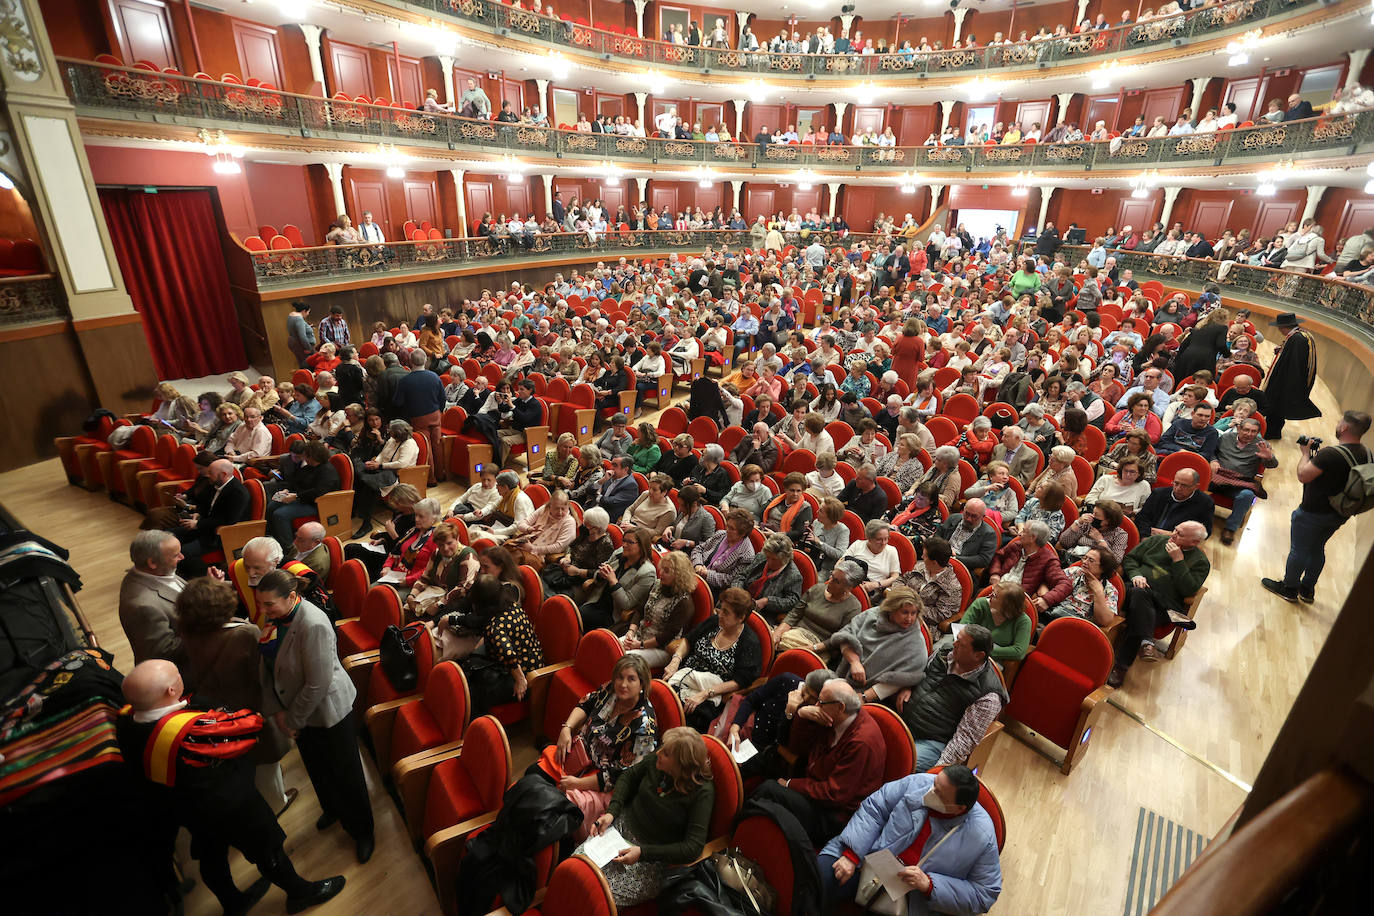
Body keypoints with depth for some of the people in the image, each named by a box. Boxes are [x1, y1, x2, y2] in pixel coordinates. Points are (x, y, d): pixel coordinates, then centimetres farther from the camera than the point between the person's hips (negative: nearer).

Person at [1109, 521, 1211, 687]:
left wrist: (1178, 560, -7)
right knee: (1139, 593, -38)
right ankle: (1146, 642, -42)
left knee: (1137, 619, -33)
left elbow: (1189, 590, -4)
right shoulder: (1157, 540, 19)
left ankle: (1121, 666, -32)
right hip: (1134, 587, 2)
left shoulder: (1200, 562, 12)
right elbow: (1130, 558, 18)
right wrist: (1135, 574, -3)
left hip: (1163, 606, -2)